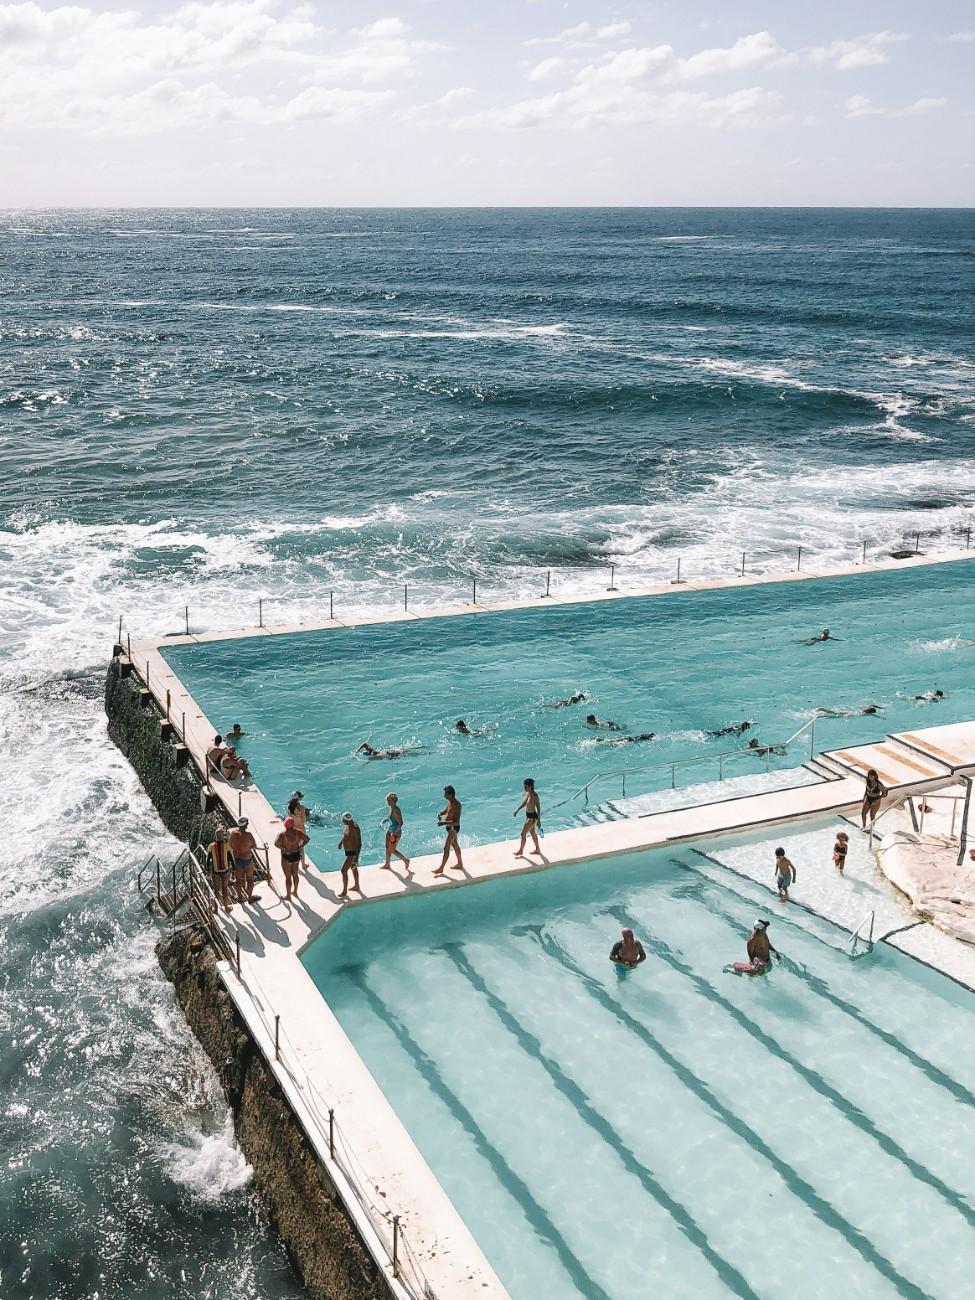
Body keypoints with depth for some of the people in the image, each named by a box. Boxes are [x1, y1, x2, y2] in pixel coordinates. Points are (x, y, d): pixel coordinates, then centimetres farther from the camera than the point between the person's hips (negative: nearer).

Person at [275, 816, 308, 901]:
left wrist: (282, 848, -17)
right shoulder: (297, 832, -9)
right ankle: (295, 891, 40)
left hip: (287, 857, -5)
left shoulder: (282, 834, -22)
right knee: (295, 874, 23)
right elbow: (306, 839, -7)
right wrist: (300, 846, -2)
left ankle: (288, 895, 23)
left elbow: (276, 844, -32)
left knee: (288, 877, 10)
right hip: (296, 855, 5)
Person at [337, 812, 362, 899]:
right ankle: (356, 886, 43)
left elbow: (359, 844, -29)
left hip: (352, 853, -10)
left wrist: (356, 858, -30)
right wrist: (341, 842, 14)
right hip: (348, 851, 10)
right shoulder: (347, 825, -4)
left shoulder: (355, 829, -31)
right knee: (353, 868, 24)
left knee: (344, 870, -6)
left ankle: (344, 892, 4)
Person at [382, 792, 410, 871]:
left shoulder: (396, 810, -27)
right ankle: (387, 864, 34)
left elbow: (400, 823, -28)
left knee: (392, 850, 2)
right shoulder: (391, 808, 1)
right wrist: (384, 821, 7)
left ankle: (406, 860, 17)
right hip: (389, 831, 9)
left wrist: (394, 833, -30)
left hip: (395, 832, -9)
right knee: (388, 848, 19)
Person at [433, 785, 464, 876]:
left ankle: (441, 868, -3)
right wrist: (440, 814, -3)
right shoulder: (450, 801, 1)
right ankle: (460, 864, 39)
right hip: (450, 827, 10)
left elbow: (456, 821, -31)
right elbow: (446, 810, 19)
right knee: (455, 845, 23)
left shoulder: (456, 804, -27)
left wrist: (444, 823, -37)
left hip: (454, 828, -10)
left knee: (446, 848, -7)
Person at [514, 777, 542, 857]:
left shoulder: (534, 795, -24)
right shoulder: (527, 793, 0)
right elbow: (524, 803, 16)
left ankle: (521, 851, 11)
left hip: (532, 817, -9)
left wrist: (539, 821, -21)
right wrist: (517, 810, 6)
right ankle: (538, 849, 38)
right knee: (533, 833, 22)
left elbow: (538, 808, -21)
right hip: (528, 815, 9)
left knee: (523, 834, -3)